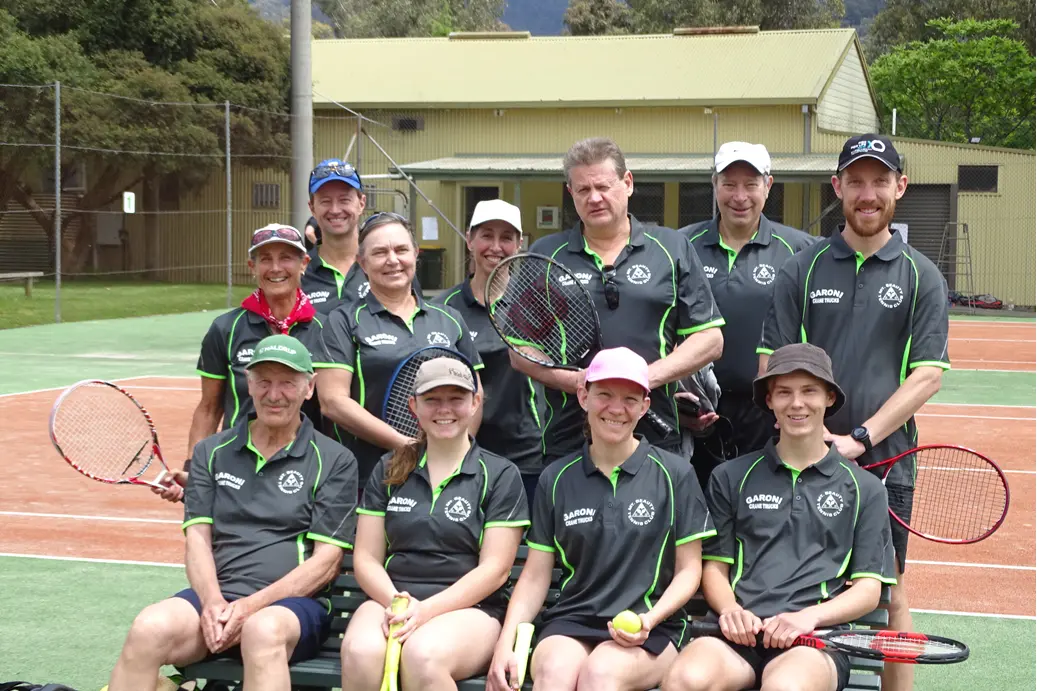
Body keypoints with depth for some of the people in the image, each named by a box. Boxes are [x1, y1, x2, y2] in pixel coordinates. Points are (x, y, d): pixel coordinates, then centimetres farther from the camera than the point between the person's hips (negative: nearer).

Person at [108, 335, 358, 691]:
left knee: (263, 629, -40)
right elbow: (198, 538, 10)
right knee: (149, 628, -29)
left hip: (295, 600, -3)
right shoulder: (212, 452, 18)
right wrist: (212, 602, -11)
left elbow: (326, 561, 0)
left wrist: (254, 605, -13)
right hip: (217, 594, 3)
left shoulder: (335, 461, 7)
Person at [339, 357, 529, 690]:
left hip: (468, 608, -2)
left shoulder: (500, 474, 6)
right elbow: (366, 558, 10)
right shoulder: (389, 470, 16)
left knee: (423, 653, -38)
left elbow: (495, 569, -2)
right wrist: (394, 601, -12)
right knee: (361, 651, -34)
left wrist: (426, 610, -16)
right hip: (390, 599, 2)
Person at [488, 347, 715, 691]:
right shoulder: (556, 479, 10)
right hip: (571, 621, 2)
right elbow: (535, 575, 10)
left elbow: (688, 570, 6)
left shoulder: (675, 473, 4)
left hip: (650, 629, -2)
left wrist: (650, 619, -13)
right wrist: (506, 642, -6)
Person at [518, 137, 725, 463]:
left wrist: (647, 377, -10)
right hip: (568, 443, 0)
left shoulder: (673, 249, 8)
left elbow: (710, 339, 5)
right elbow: (520, 351, 4)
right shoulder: (544, 255, 7)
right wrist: (580, 382, -12)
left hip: (656, 438, 0)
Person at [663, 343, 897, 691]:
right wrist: (730, 610, -5)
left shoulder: (865, 489, 16)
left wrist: (809, 616, -8)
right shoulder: (731, 477, 20)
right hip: (740, 634, 2)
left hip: (818, 638, -1)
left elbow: (868, 589, 11)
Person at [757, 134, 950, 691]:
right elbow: (772, 365, 2)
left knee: (889, 594, 6)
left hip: (886, 461, 0)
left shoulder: (921, 277, 5)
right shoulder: (802, 270, 6)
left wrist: (859, 439, -12)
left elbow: (927, 375, -2)